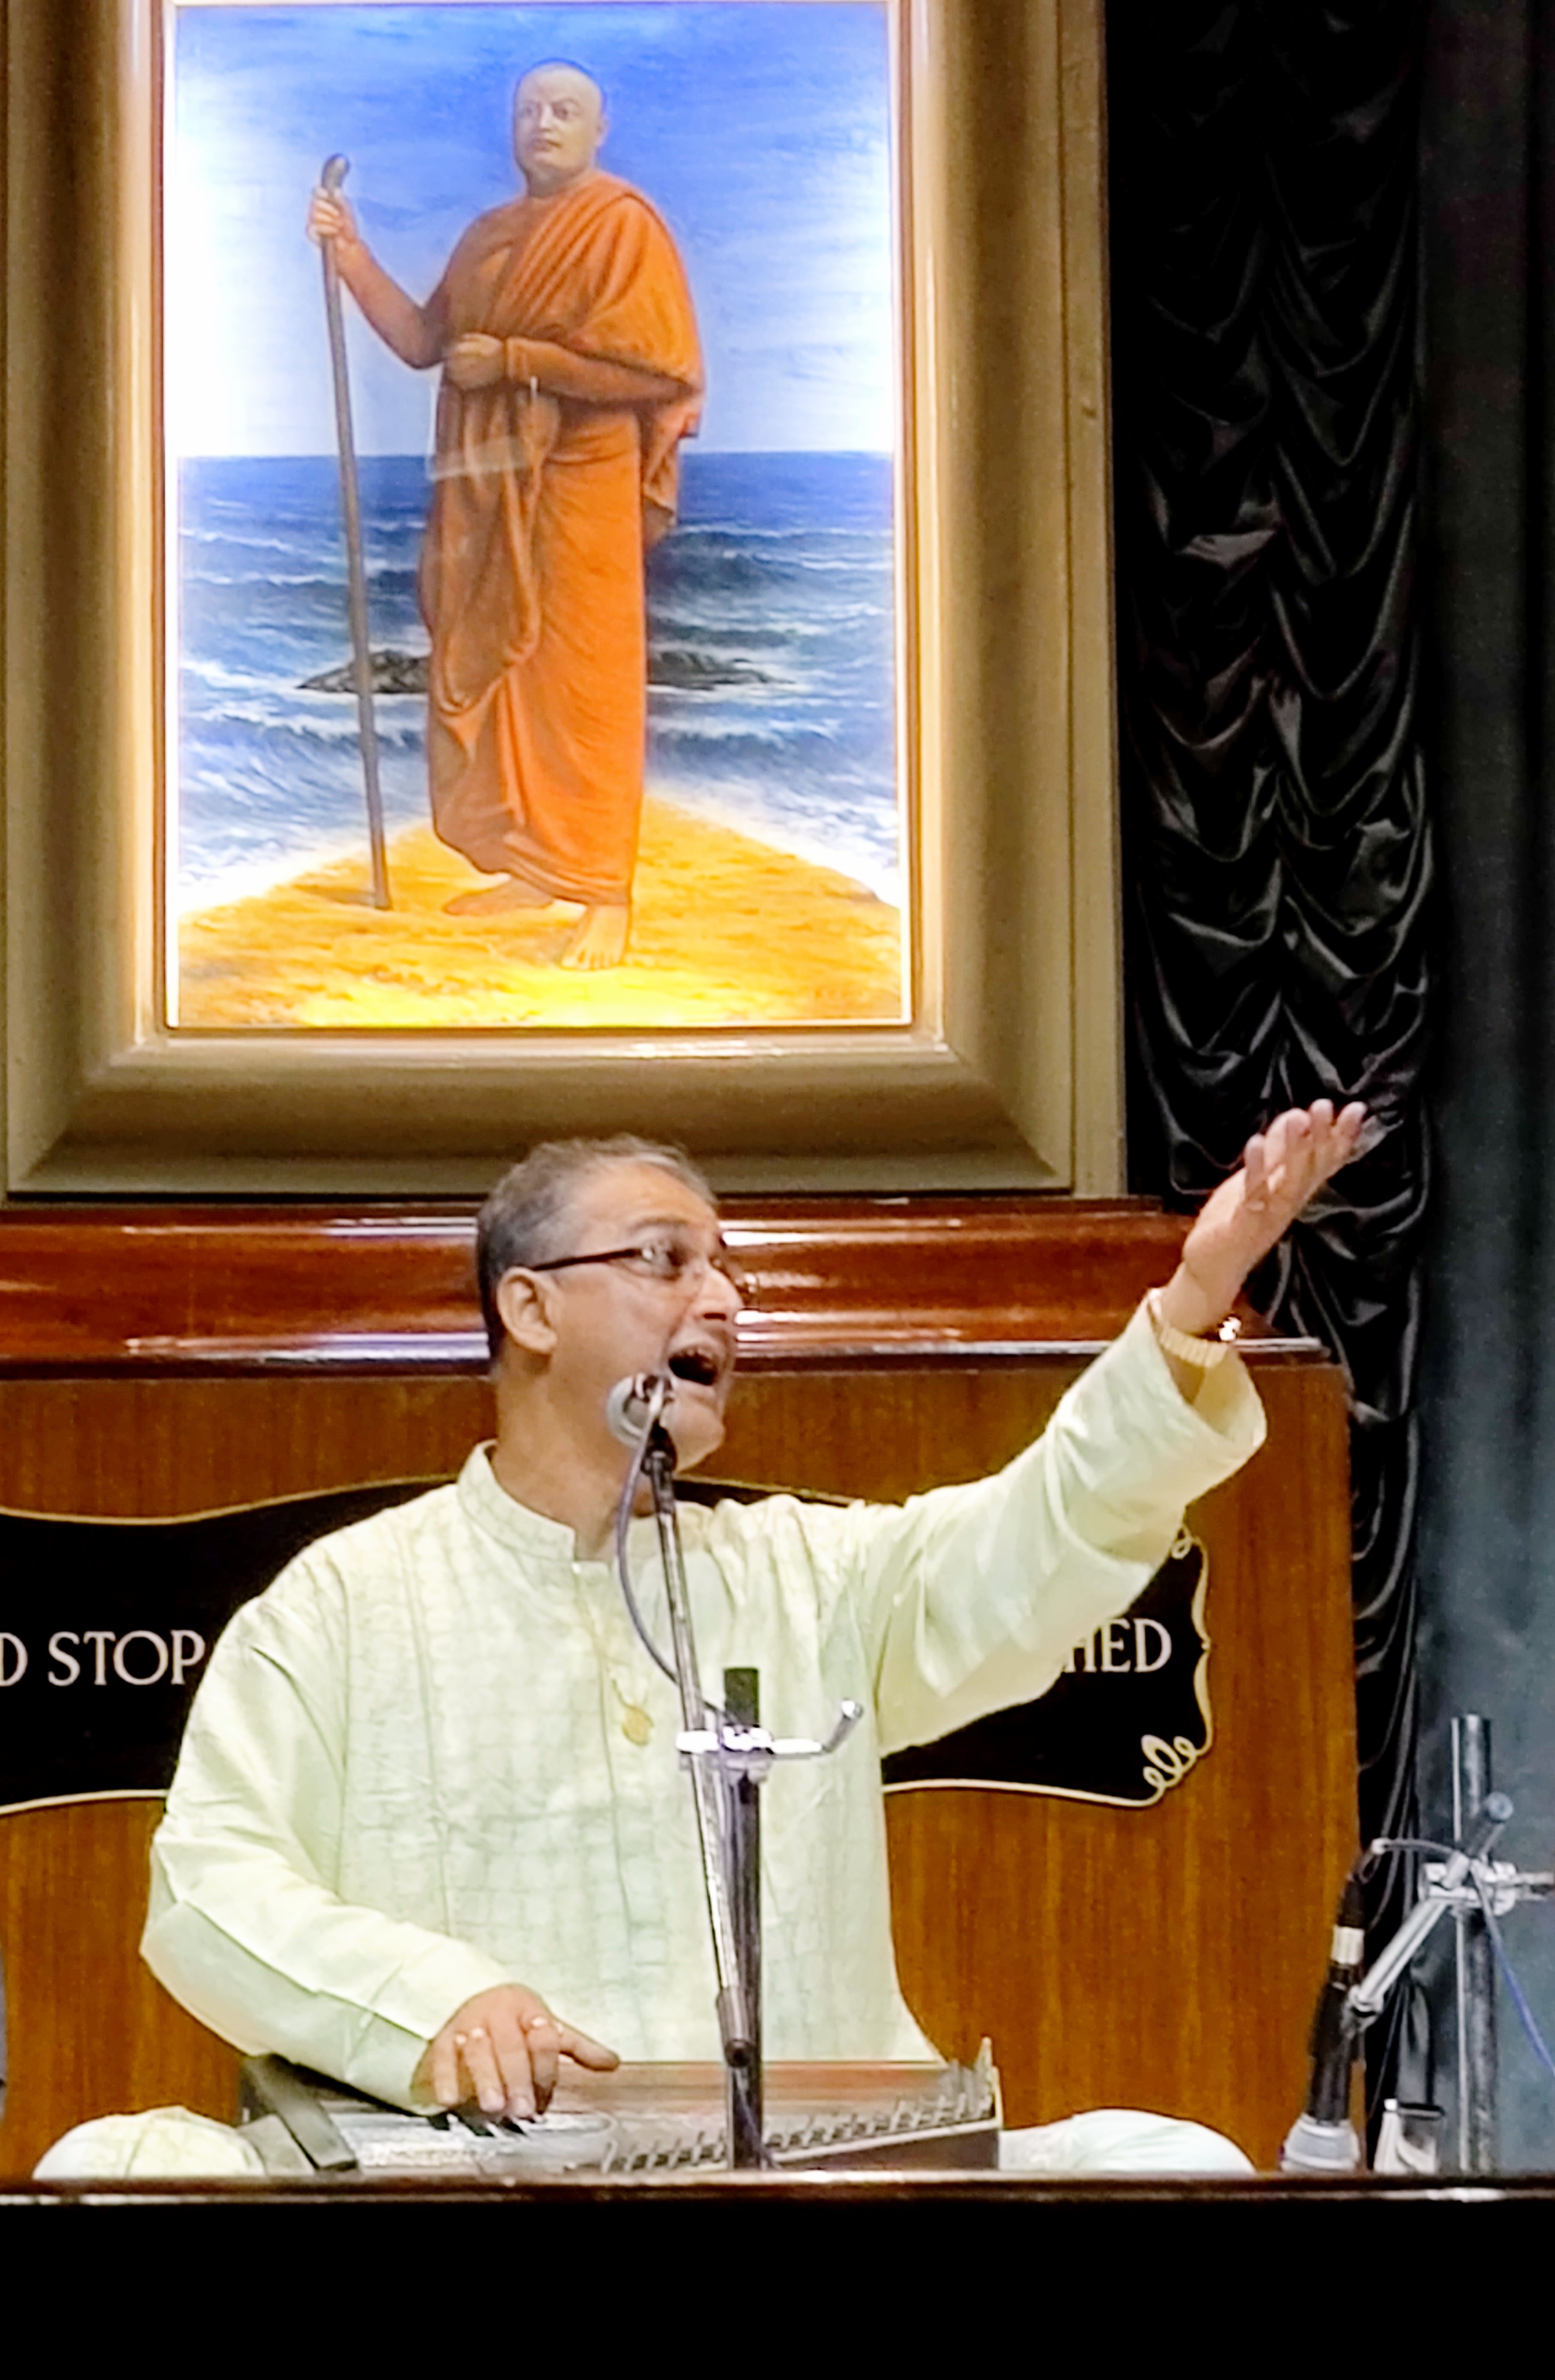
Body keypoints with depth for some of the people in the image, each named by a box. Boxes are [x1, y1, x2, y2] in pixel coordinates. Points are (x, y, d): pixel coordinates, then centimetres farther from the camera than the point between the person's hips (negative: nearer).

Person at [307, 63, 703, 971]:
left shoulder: (622, 224, -6)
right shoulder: (491, 236, 16)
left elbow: (653, 365, -15)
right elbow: (422, 341, 14)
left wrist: (513, 360, -14)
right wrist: (351, 252, 3)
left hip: (581, 481, -7)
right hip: (490, 484, 7)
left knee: (584, 683, -7)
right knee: (497, 673, 9)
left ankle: (608, 895, -4)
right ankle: (531, 866, 19)